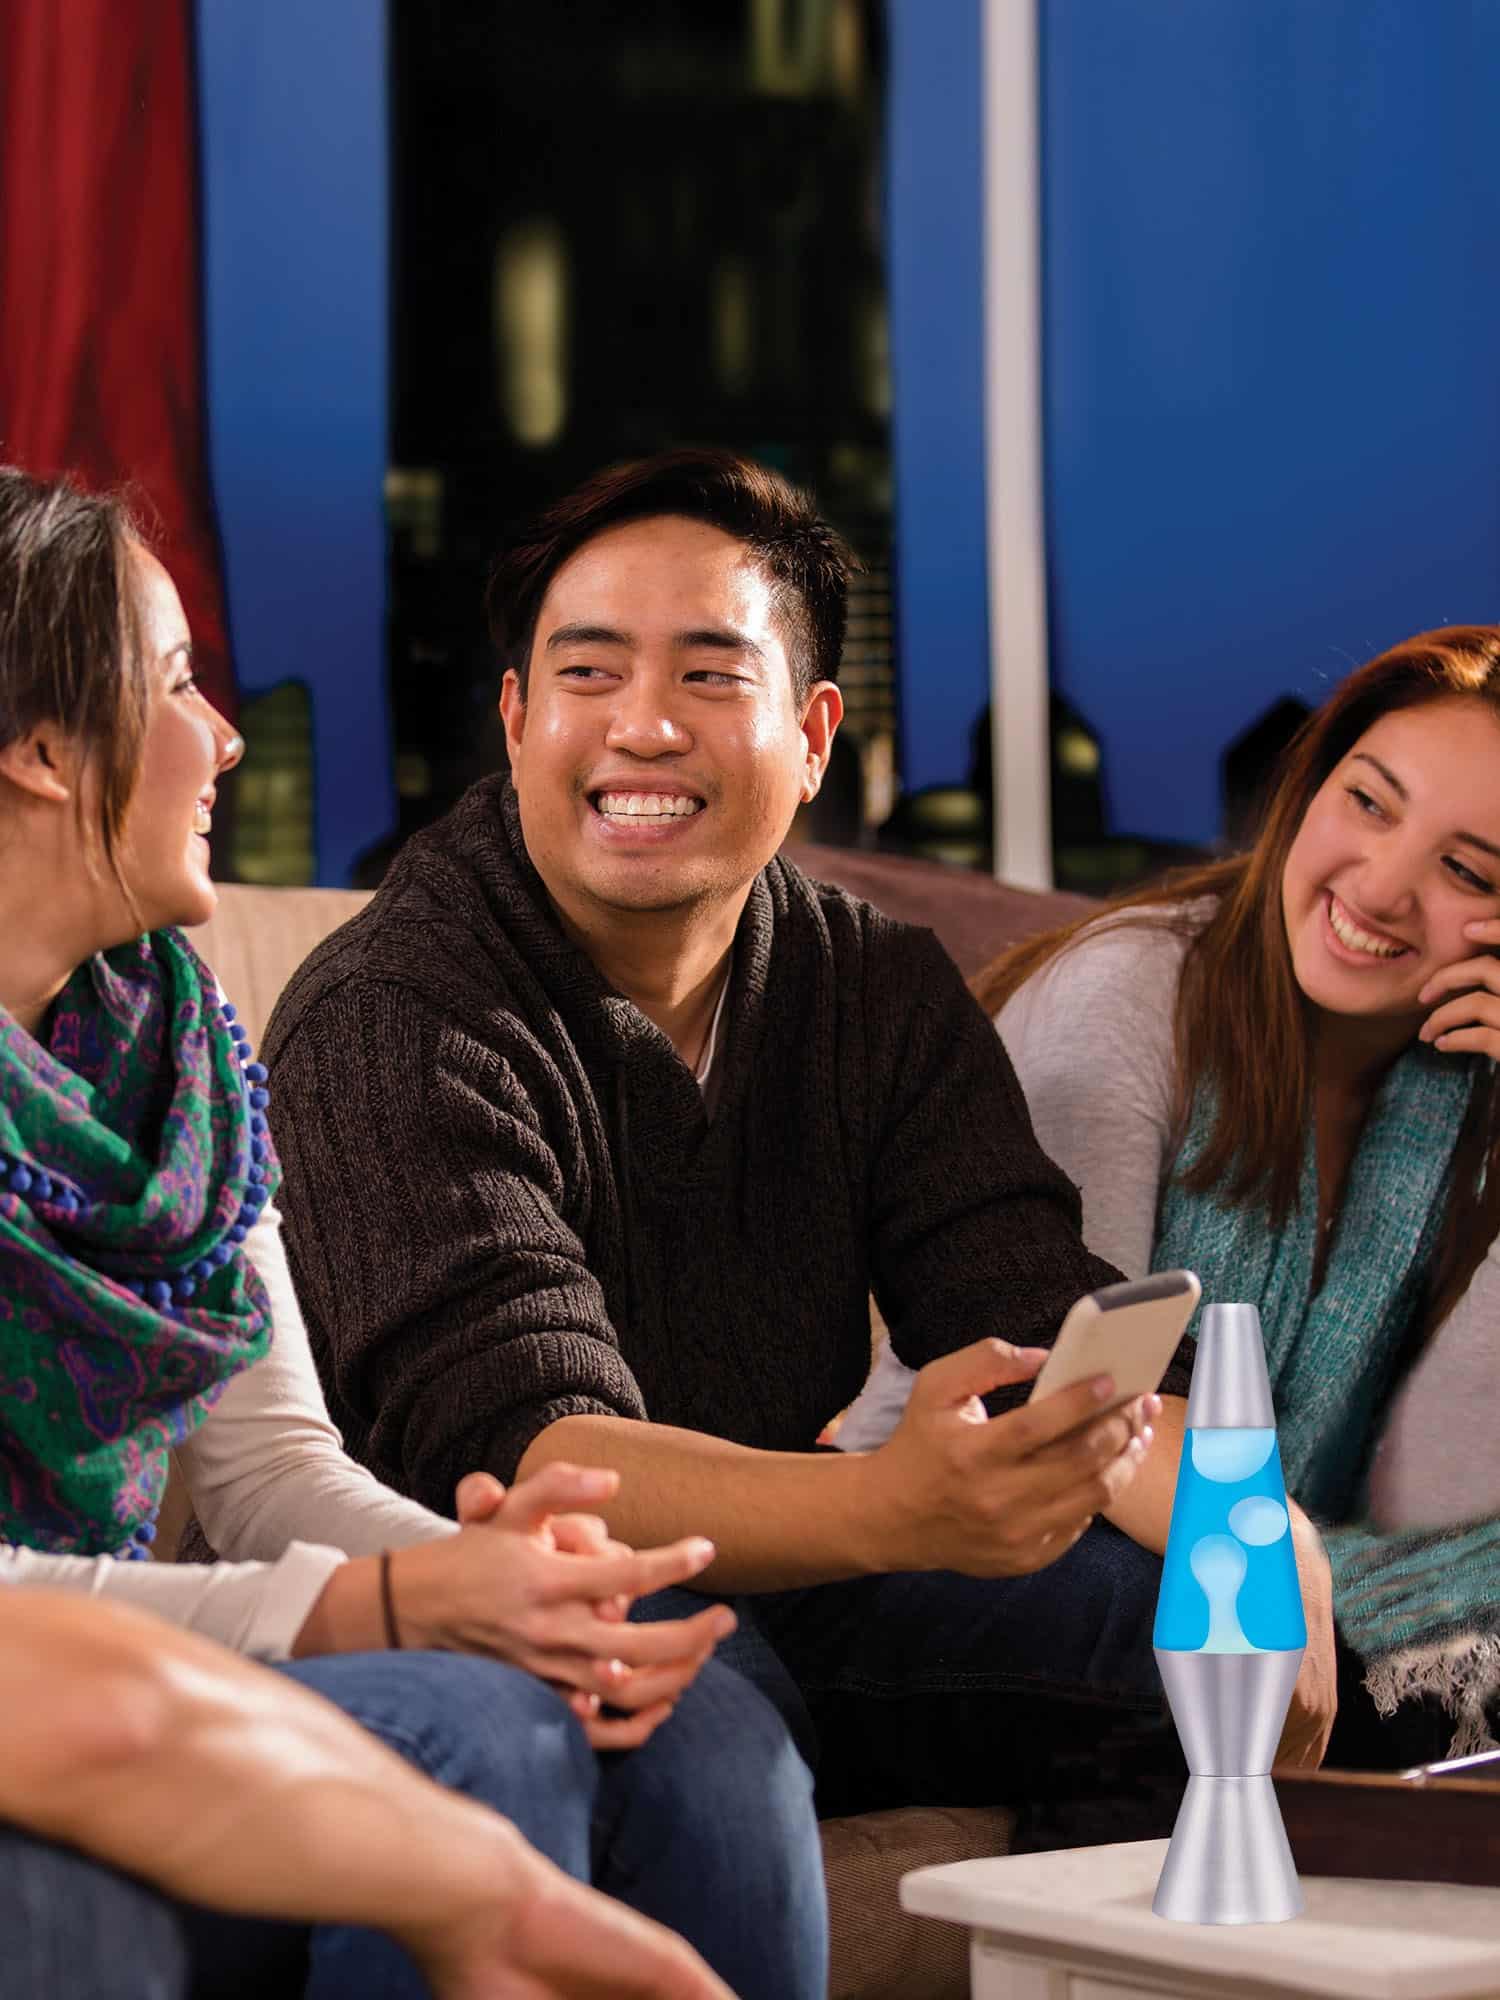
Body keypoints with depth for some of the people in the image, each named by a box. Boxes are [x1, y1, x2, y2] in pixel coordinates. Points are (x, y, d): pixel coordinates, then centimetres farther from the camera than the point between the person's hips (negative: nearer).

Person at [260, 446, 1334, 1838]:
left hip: (792, 1598, 6)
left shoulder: (883, 994, 6)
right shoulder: (390, 1018, -15)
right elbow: (514, 1447, -27)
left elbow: (1040, 1327, -4)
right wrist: (893, 1506, -46)